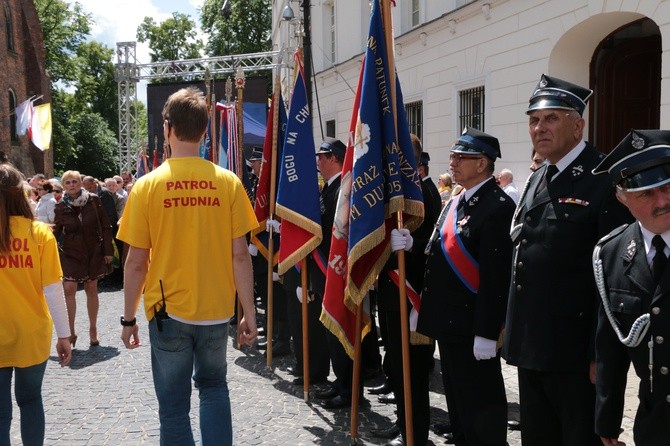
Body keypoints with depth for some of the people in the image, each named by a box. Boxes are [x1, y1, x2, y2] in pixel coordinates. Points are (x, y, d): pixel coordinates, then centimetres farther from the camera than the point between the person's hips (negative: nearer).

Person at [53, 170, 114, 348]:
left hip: (93, 252, 0)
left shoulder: (93, 200, -6)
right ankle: (71, 331, 1)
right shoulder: (61, 207, -3)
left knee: (91, 290, 8)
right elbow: (56, 231, 1)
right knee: (69, 289, -11)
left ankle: (93, 330, 21)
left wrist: (108, 250, -4)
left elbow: (105, 226, -2)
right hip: (70, 253, 0)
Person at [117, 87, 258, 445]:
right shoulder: (228, 182, -5)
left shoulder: (147, 185, -8)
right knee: (213, 386, 24)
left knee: (173, 404, 12)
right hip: (216, 310, 2)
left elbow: (136, 261, -6)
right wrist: (249, 313, 3)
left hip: (168, 312, -1)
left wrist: (128, 318, 5)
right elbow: (240, 255, -5)